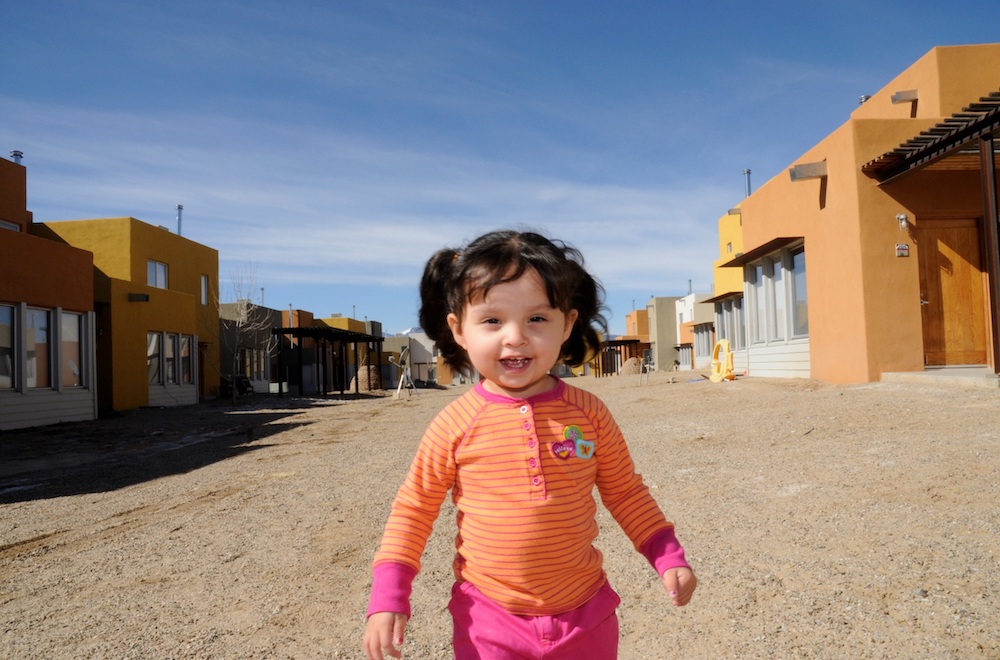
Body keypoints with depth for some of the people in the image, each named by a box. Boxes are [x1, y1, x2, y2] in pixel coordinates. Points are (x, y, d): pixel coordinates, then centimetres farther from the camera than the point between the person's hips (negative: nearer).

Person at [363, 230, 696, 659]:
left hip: (587, 616, 2)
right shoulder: (456, 423, -13)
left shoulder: (589, 413, -7)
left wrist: (669, 557, 0)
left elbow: (625, 493, 6)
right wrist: (388, 597, -7)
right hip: (488, 623, -1)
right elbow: (413, 509, -2)